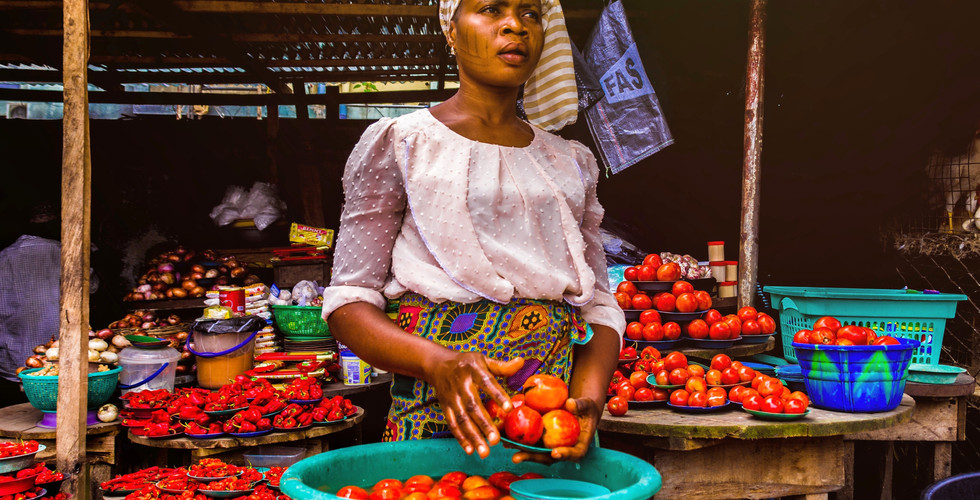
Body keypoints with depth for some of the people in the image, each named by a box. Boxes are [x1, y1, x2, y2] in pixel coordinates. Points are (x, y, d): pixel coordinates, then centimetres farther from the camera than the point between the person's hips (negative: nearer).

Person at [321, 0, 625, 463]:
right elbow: (349, 302, -4)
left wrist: (589, 397, -10)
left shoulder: (572, 161, 13)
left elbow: (598, 303, 10)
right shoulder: (398, 142, 1)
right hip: (438, 415, -3)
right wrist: (439, 363, -22)